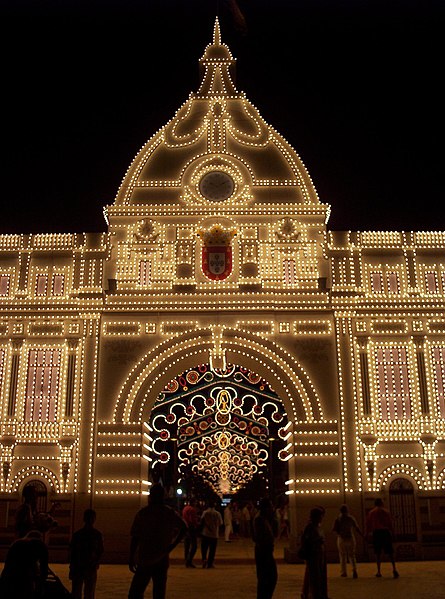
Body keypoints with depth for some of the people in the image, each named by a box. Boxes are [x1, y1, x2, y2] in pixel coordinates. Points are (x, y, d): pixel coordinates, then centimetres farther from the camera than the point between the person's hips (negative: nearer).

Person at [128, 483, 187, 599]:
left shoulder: (142, 513, -7)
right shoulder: (170, 513, 2)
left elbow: (134, 538, -7)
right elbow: (184, 529, 3)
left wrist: (131, 559, -1)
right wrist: (172, 545, 4)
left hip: (144, 560, -3)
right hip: (162, 560, 3)